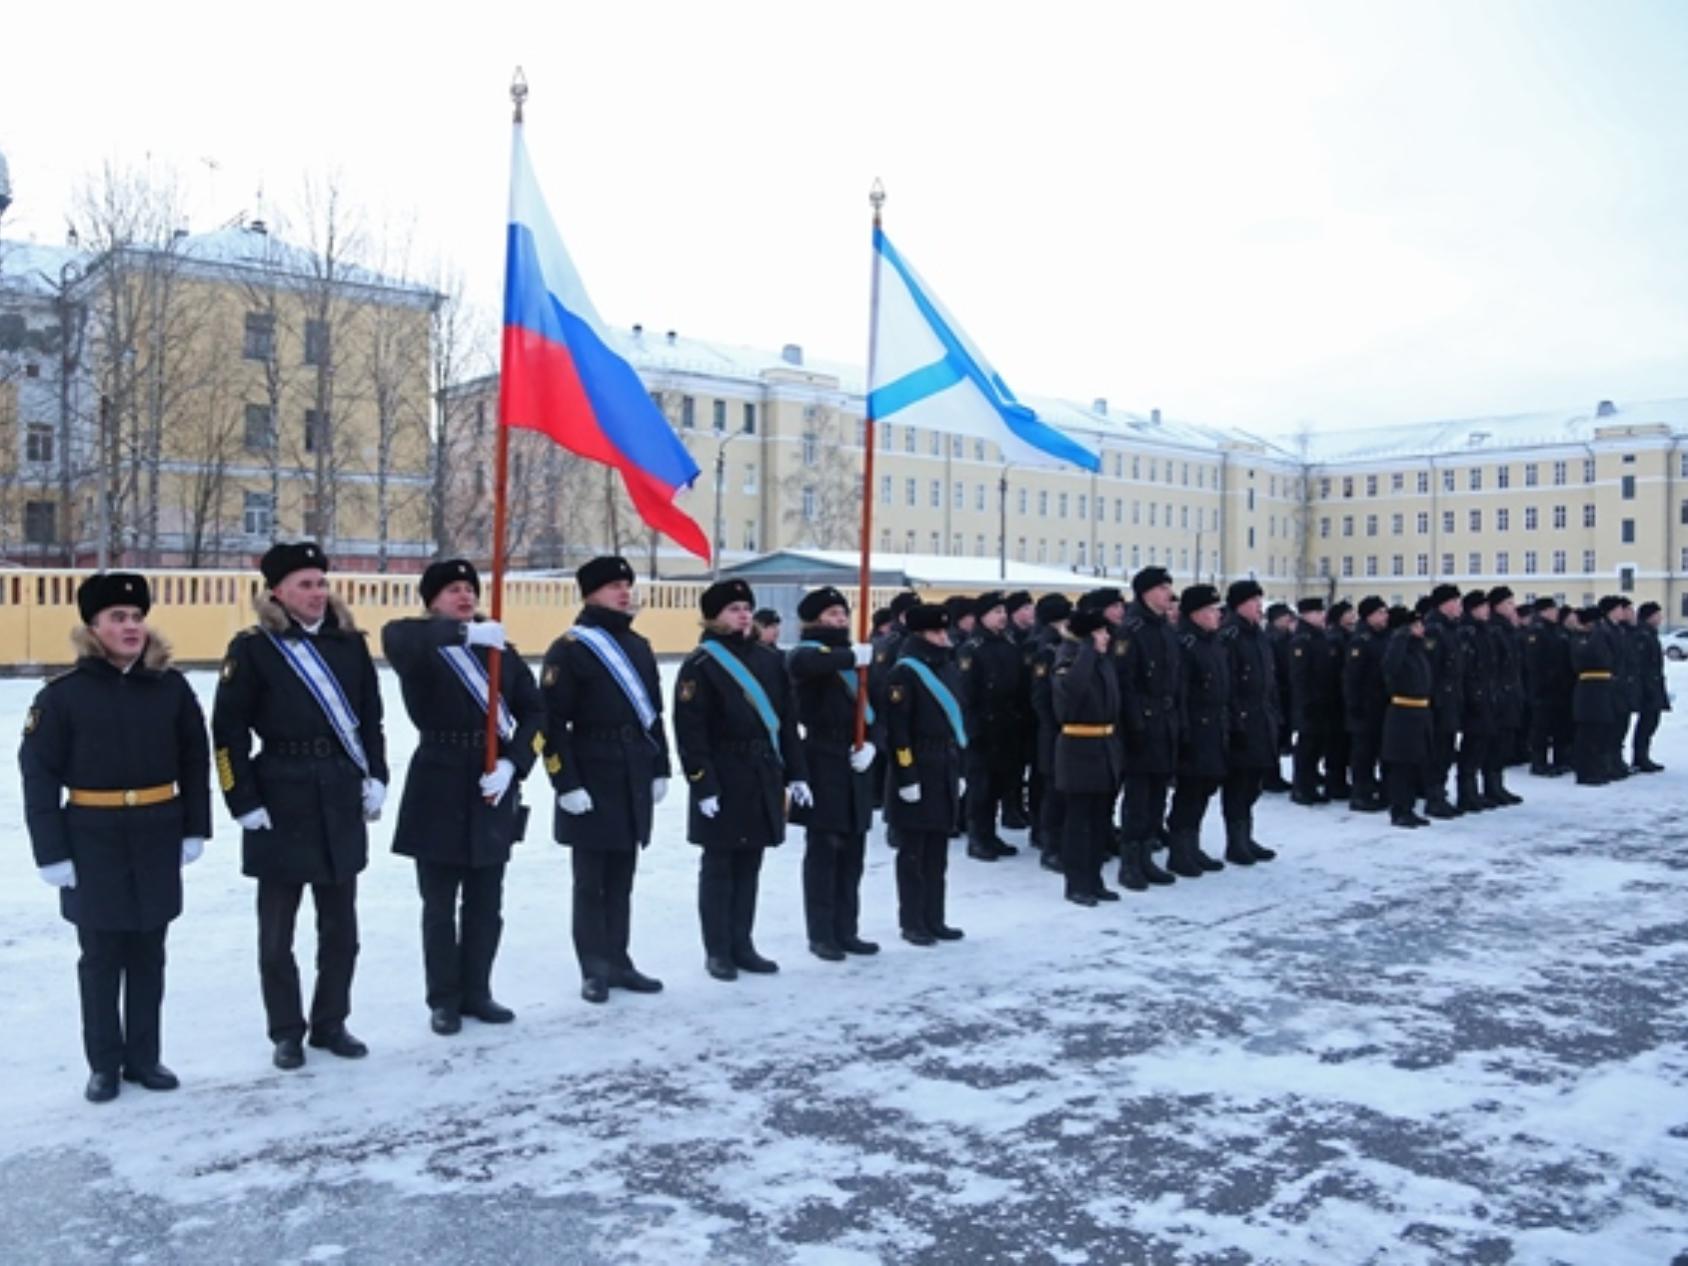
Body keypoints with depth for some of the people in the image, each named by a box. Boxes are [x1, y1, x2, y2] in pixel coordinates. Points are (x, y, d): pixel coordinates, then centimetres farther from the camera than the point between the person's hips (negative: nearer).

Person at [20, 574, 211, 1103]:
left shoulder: (171, 687, -1)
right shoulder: (64, 694, -8)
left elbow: (195, 760, 5)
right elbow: (39, 774, -6)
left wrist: (195, 827, 3)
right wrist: (51, 850, -9)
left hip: (158, 836, 2)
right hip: (92, 840, -2)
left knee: (148, 952, 12)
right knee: (101, 954, 8)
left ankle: (144, 1056, 25)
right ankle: (104, 1064, 22)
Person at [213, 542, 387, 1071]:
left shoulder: (349, 642, 6)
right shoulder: (253, 649, -7)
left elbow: (370, 717, 11)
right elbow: (228, 731, -8)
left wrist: (376, 777, 3)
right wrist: (244, 802, -11)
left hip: (342, 802, 4)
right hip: (280, 803, -4)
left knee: (340, 925, 12)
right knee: (278, 929, 8)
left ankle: (331, 1023, 27)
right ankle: (286, 1032, 22)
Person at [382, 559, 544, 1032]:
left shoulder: (500, 648, 9)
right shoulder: (420, 648, -2)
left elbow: (534, 712, 5)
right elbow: (395, 635, -28)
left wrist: (512, 763, -10)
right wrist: (464, 632, -39)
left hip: (492, 788, 4)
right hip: (438, 788, -4)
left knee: (486, 903, 12)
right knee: (440, 905, 6)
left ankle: (477, 992, 27)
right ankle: (443, 1000, 19)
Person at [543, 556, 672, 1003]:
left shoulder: (639, 646, 14)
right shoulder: (569, 648, -9)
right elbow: (552, 721, -14)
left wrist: (660, 769, 13)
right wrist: (566, 783, -18)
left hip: (634, 779, 7)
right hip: (592, 780, -6)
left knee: (621, 878, 14)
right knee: (591, 880, 3)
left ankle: (618, 962, 23)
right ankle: (594, 970, 12)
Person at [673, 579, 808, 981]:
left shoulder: (769, 661, 11)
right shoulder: (700, 664, -7)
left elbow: (787, 721, 13)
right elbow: (690, 731, -12)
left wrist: (796, 774, 8)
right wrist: (702, 785, -17)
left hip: (763, 777, 6)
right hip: (723, 780, -6)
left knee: (749, 866, 12)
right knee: (718, 866, 3)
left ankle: (742, 945, 22)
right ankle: (717, 951, 13)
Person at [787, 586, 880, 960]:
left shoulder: (859, 658, 18)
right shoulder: (807, 653, -3)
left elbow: (875, 710, 15)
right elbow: (800, 662, -31)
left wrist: (871, 744, -3)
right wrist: (850, 656, -28)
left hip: (856, 766, 7)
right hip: (822, 765, -6)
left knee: (852, 852, 9)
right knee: (823, 850, -2)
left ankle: (846, 930, 18)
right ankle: (821, 935, 5)